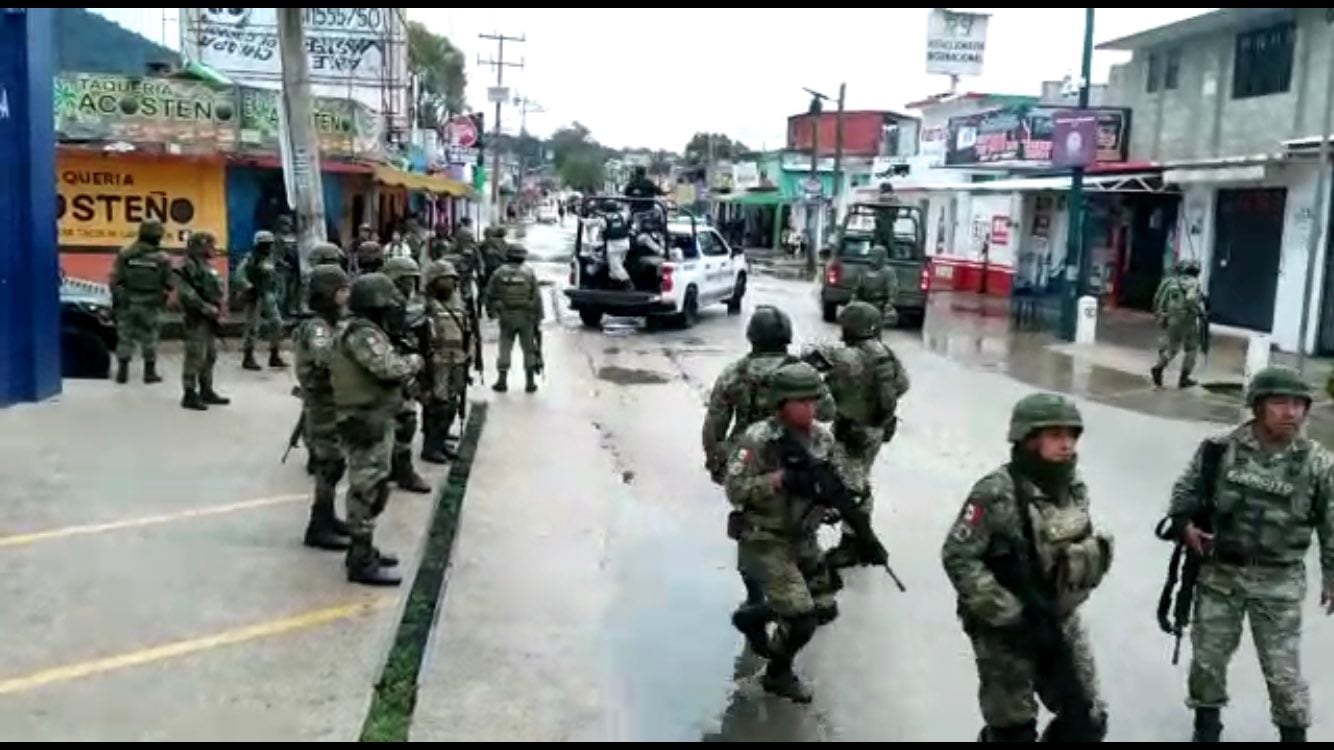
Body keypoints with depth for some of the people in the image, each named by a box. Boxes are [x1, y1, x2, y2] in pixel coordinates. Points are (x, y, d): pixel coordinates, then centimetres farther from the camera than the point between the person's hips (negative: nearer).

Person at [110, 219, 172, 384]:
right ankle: (150, 372, 13)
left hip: (127, 303, 1)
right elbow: (169, 284, -5)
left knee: (125, 337, 10)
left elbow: (115, 280, -4)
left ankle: (122, 371, 12)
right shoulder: (162, 258, -8)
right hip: (150, 305, -1)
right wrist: (162, 298, 16)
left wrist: (116, 300, 7)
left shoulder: (125, 254, -5)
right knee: (149, 339, 9)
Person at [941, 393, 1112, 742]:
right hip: (1005, 630, -6)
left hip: (1059, 622, 6)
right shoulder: (997, 493, -22)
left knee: (1088, 721, 12)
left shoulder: (1073, 488, 1)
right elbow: (957, 558, -21)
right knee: (1013, 728, 7)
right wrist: (1010, 613, -21)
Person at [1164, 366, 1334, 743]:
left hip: (1279, 581, -1)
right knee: (1208, 655, 14)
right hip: (1219, 572, 1)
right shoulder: (1222, 449, -9)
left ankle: (1294, 731, 30)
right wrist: (1184, 524, -12)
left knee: (1283, 668, 6)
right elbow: (1185, 490, 5)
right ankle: (1207, 721, 38)